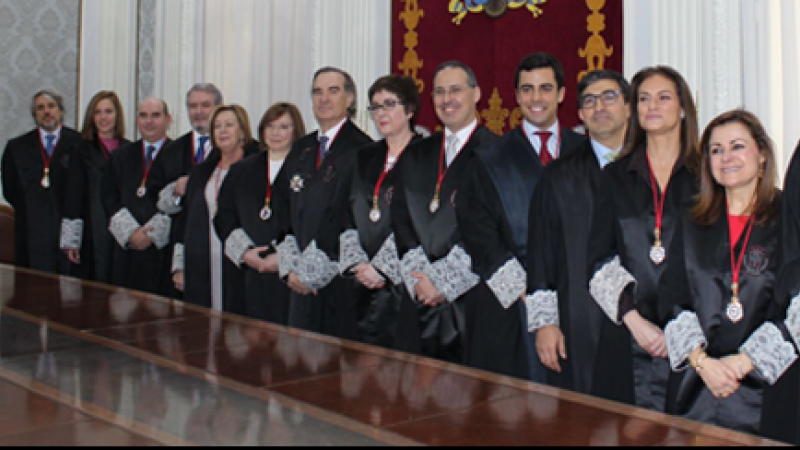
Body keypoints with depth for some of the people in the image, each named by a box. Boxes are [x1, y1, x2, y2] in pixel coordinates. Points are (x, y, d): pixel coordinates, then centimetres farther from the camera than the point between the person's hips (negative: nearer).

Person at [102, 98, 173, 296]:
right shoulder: (120, 156, 15)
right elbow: (110, 198, 10)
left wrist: (152, 234, -9)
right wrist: (131, 232, -5)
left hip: (165, 249, -4)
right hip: (128, 250, 4)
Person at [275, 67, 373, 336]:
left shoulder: (361, 150, -10)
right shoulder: (302, 150, 14)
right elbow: (286, 212, 16)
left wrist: (312, 272, -11)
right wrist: (290, 268, 3)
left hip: (340, 283, -6)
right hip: (302, 284, 7)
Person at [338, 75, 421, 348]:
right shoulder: (366, 157, 16)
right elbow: (351, 217, 12)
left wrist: (381, 268, -14)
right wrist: (356, 263, -3)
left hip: (403, 282, -5)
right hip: (364, 287, 6)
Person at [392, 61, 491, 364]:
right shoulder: (415, 156, 16)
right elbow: (401, 219, 8)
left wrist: (444, 280, -12)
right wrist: (419, 278, -6)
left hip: (470, 298, -5)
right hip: (419, 304, 5)